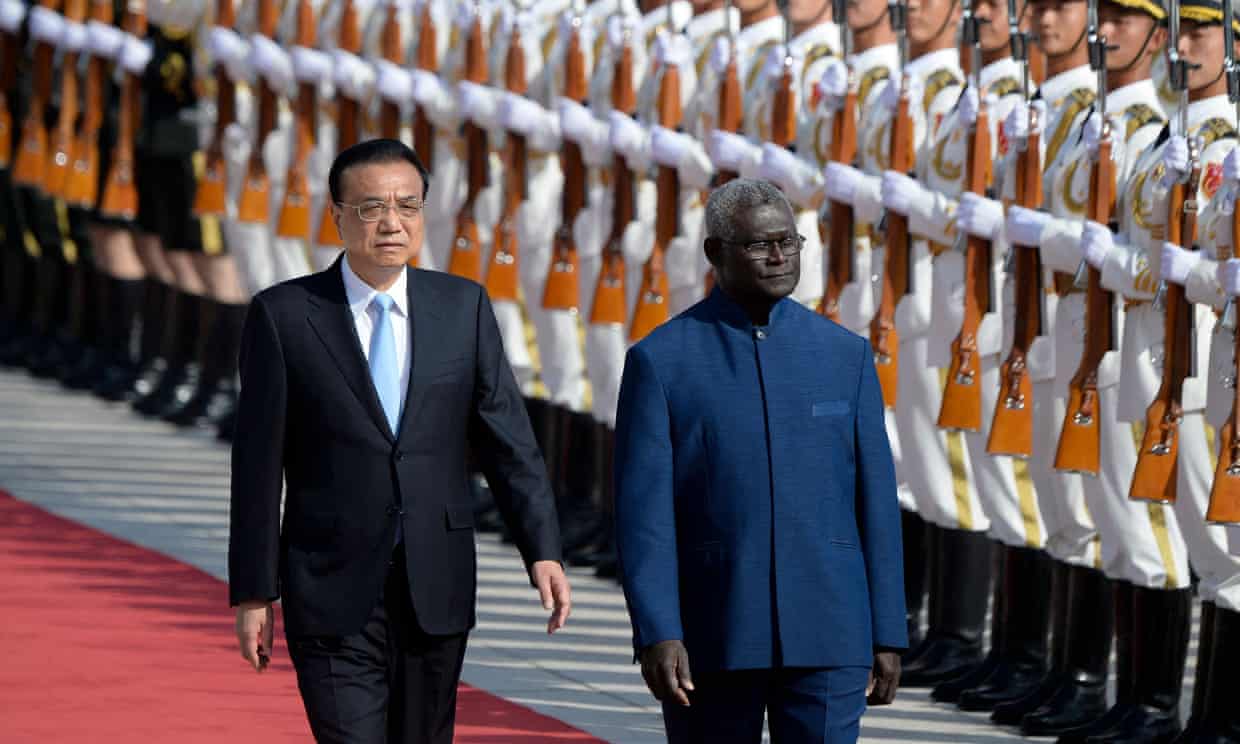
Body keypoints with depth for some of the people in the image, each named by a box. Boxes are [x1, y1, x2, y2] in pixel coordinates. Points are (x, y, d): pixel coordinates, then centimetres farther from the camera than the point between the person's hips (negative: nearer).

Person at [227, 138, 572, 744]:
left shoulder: (463, 307, 5)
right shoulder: (283, 315, -3)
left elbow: (507, 440, 5)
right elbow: (258, 462, -1)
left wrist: (542, 552, -6)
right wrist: (254, 593, -3)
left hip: (436, 590, 3)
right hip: (334, 597, -3)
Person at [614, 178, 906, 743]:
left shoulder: (845, 354, 8)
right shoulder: (660, 361, 0)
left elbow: (876, 501, 8)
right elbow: (644, 511, -5)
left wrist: (888, 634, 4)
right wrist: (656, 634, -15)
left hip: (824, 632, 1)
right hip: (710, 634, -1)